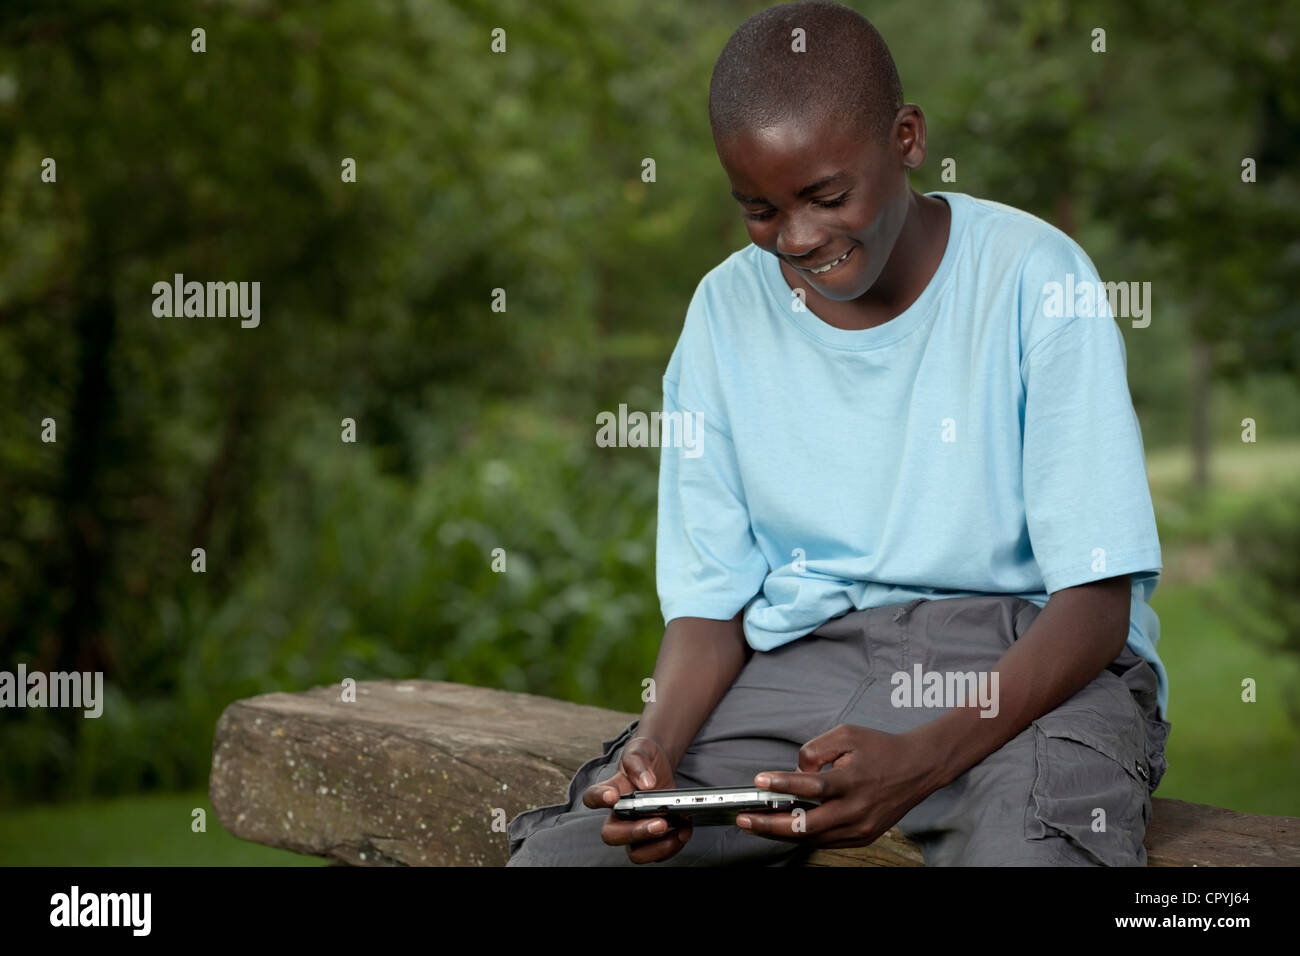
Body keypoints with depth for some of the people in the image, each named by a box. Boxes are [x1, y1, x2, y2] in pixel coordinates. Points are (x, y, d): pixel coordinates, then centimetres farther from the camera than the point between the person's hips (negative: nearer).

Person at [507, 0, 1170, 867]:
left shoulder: (1035, 278, -7)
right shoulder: (727, 310, 6)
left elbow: (1095, 603, -11)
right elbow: (710, 601, 8)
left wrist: (921, 760, -27)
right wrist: (657, 745, -15)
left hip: (1029, 659, -3)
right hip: (799, 658, 3)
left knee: (1025, 851, -37)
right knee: (551, 853, -19)